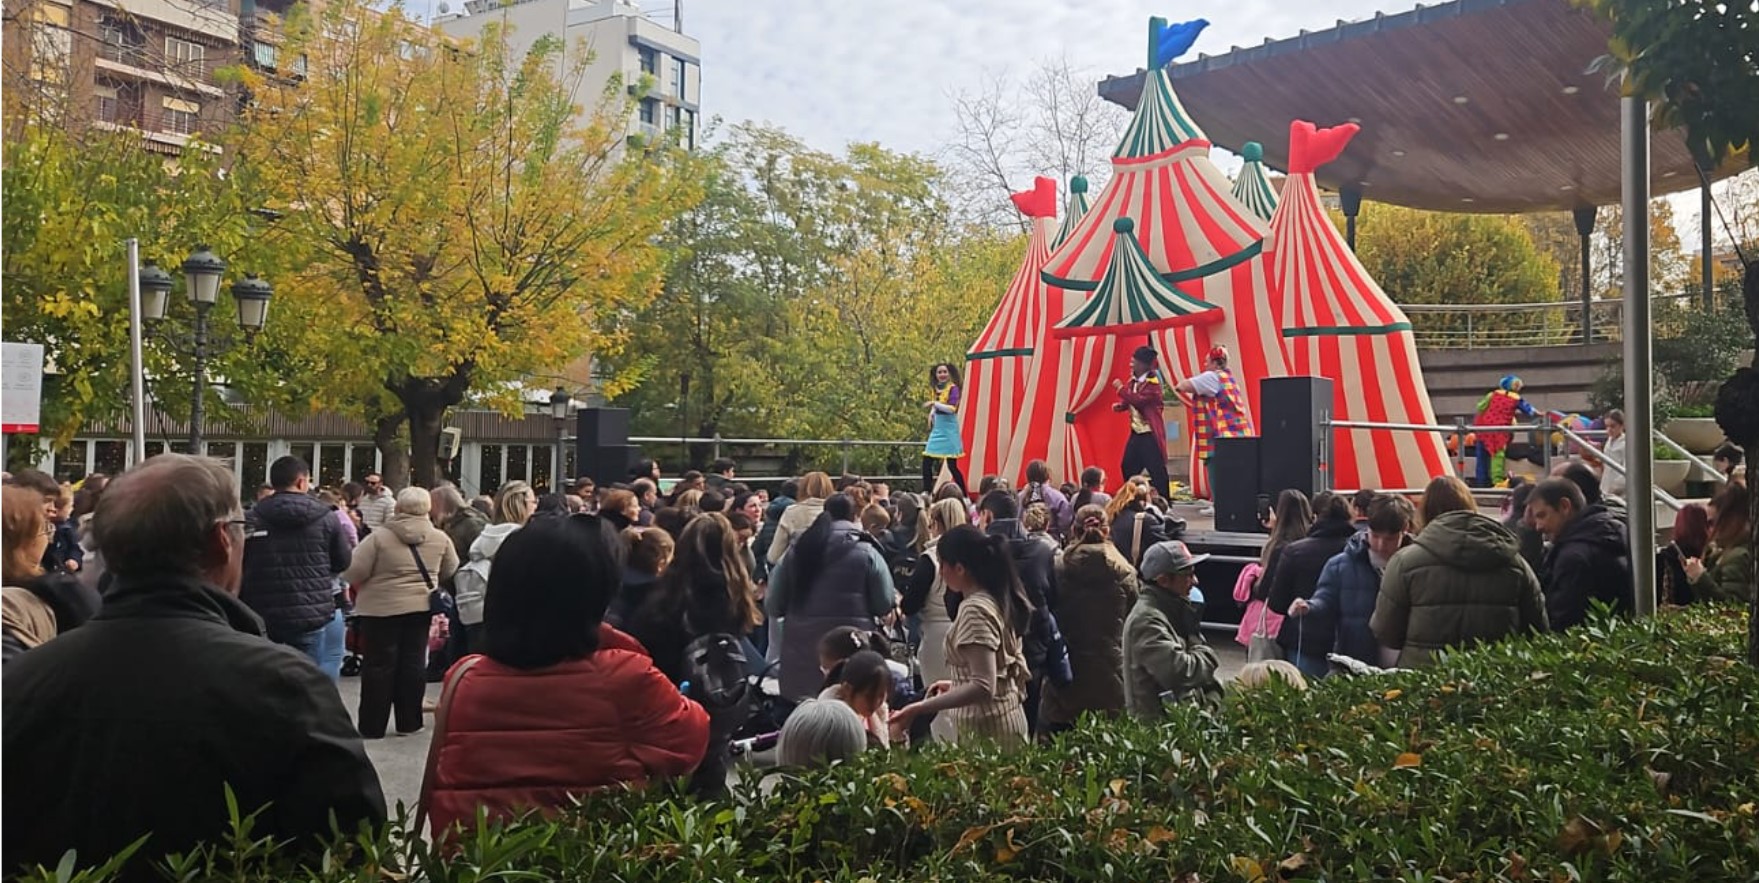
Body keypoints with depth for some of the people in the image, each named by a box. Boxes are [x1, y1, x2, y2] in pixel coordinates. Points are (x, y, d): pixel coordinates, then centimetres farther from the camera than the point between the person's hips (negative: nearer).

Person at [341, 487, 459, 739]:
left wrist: (362, 589, 10)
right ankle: (409, 722, 17)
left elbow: (354, 572, -12)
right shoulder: (440, 538, -2)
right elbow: (450, 572, 9)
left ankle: (372, 726, 10)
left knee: (379, 664, 5)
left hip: (381, 608, -3)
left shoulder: (379, 536, -12)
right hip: (421, 607, 3)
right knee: (413, 663, 11)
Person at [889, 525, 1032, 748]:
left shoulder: (975, 609, -21)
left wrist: (919, 709, -30)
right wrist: (956, 684, 22)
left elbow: (983, 687, -27)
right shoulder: (998, 600, 6)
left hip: (986, 726, -9)